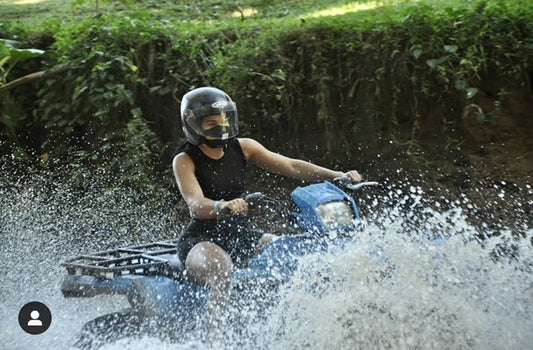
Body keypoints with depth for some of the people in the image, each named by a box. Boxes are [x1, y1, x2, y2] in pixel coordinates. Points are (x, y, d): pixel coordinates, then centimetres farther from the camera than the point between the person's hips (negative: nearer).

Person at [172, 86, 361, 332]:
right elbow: (196, 204, -23)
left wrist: (338, 176, -15)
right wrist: (222, 206, -47)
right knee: (222, 267, -36)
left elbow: (289, 166, -3)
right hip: (201, 240, -5)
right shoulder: (185, 160, -6)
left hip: (240, 235, 5)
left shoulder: (242, 147, 6)